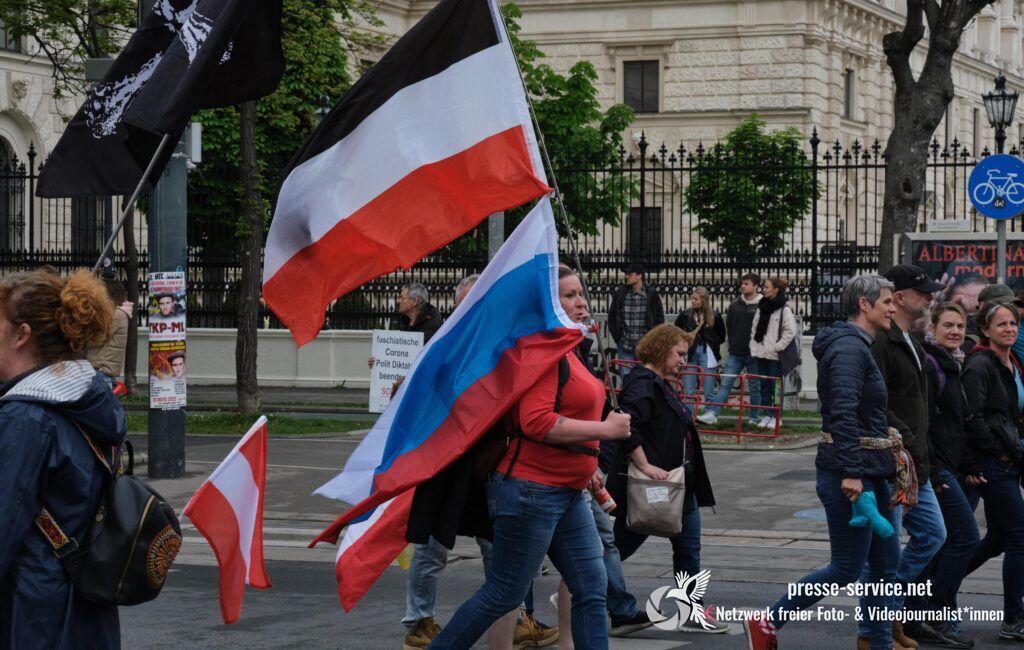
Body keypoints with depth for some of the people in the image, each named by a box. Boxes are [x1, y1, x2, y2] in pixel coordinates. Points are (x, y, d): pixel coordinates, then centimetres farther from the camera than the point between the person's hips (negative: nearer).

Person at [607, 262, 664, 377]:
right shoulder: (620, 294, 3)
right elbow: (611, 317, 14)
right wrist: (617, 336, 5)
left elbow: (660, 319, 6)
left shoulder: (652, 295, -1)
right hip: (625, 346, 1)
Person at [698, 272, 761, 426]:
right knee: (725, 384, -5)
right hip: (735, 354, 3)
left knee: (755, 387, 7)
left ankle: (753, 418, 16)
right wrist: (733, 343, 11)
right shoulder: (734, 305, 9)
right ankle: (711, 414, -14)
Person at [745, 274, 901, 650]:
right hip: (851, 472, -10)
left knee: (886, 562, 10)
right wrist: (851, 473, -28)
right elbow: (843, 413, -25)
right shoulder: (849, 347, -15)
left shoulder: (860, 347, 17)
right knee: (846, 569, -3)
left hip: (869, 472, 10)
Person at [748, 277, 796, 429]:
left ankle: (776, 417, 6)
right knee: (764, 386, 10)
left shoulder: (784, 309, -9)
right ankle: (766, 415, 16)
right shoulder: (762, 307, 11)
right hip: (760, 353, 6)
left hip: (775, 355, -6)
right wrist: (754, 346, 7)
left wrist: (778, 346, -13)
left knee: (776, 386, 0)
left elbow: (791, 331, -12)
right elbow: (754, 328, 16)